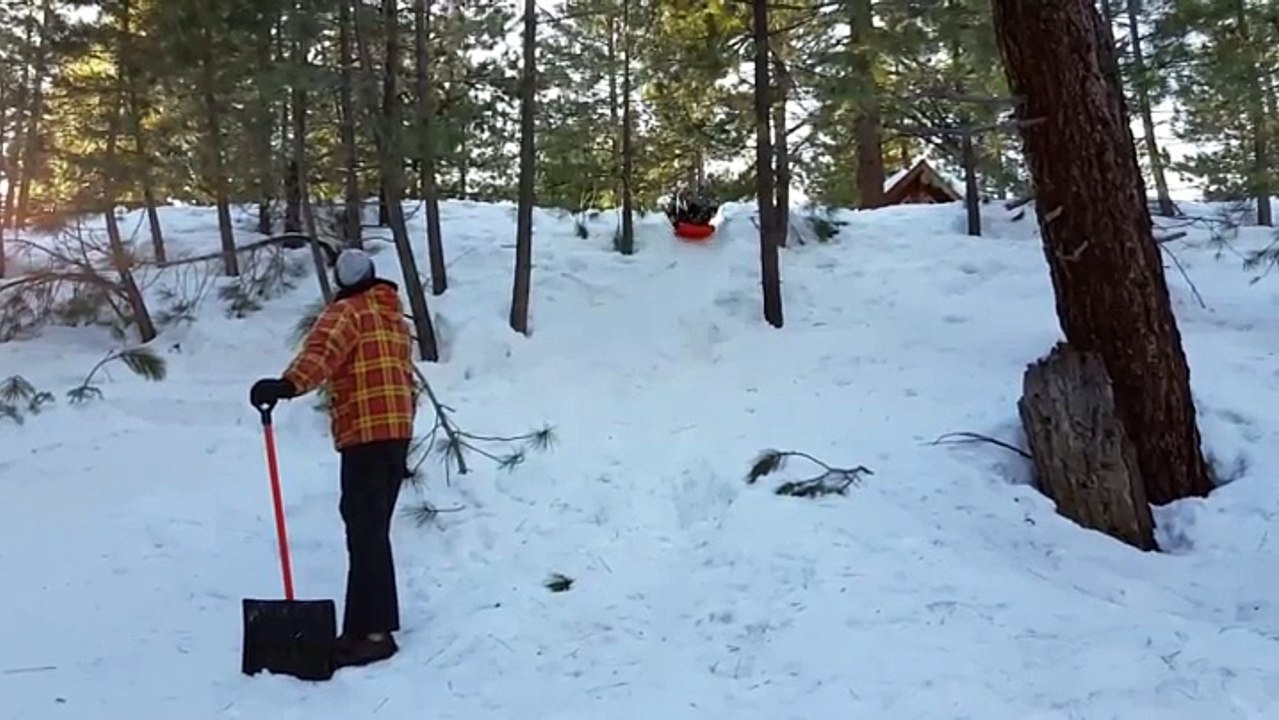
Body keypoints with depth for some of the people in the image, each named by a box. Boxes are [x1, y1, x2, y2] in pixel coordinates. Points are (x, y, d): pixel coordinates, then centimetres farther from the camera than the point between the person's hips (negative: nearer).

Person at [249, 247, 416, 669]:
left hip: (365, 434, -8)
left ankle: (371, 632, -12)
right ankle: (378, 621, 23)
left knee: (365, 532, -10)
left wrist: (288, 384, -41)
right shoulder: (396, 318, 20)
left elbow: (321, 351, -26)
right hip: (397, 431, 8)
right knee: (375, 529, 15)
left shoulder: (347, 312, -4)